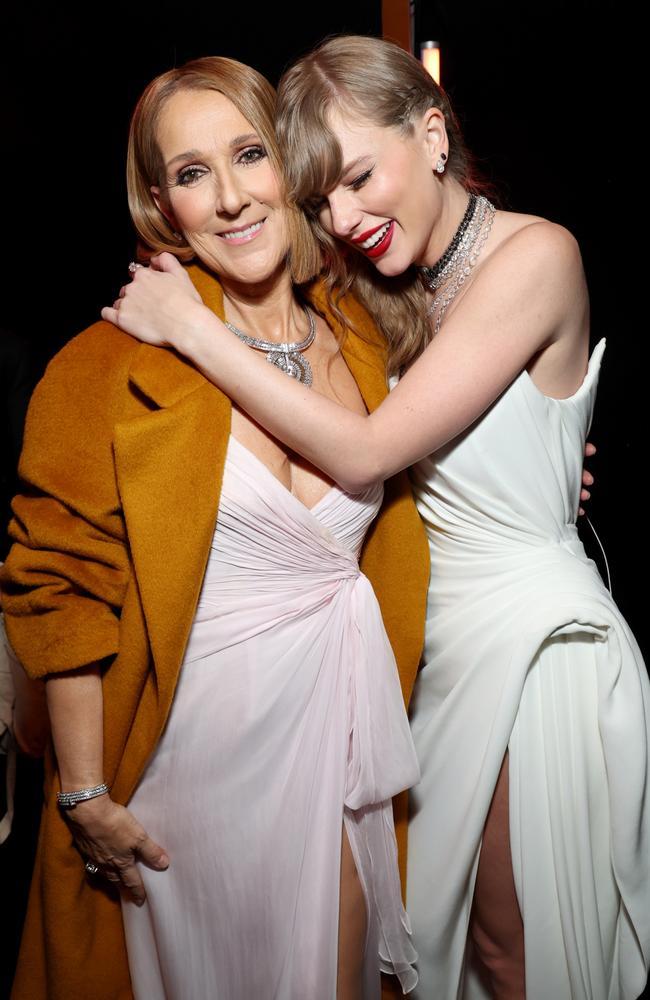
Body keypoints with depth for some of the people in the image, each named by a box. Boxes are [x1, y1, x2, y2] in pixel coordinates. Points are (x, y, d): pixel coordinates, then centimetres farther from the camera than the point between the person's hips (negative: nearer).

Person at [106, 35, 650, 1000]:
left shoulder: (535, 254, -16)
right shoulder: (399, 292, 7)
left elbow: (363, 453, -22)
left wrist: (191, 326, -17)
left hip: (534, 640, -7)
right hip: (446, 635, 7)